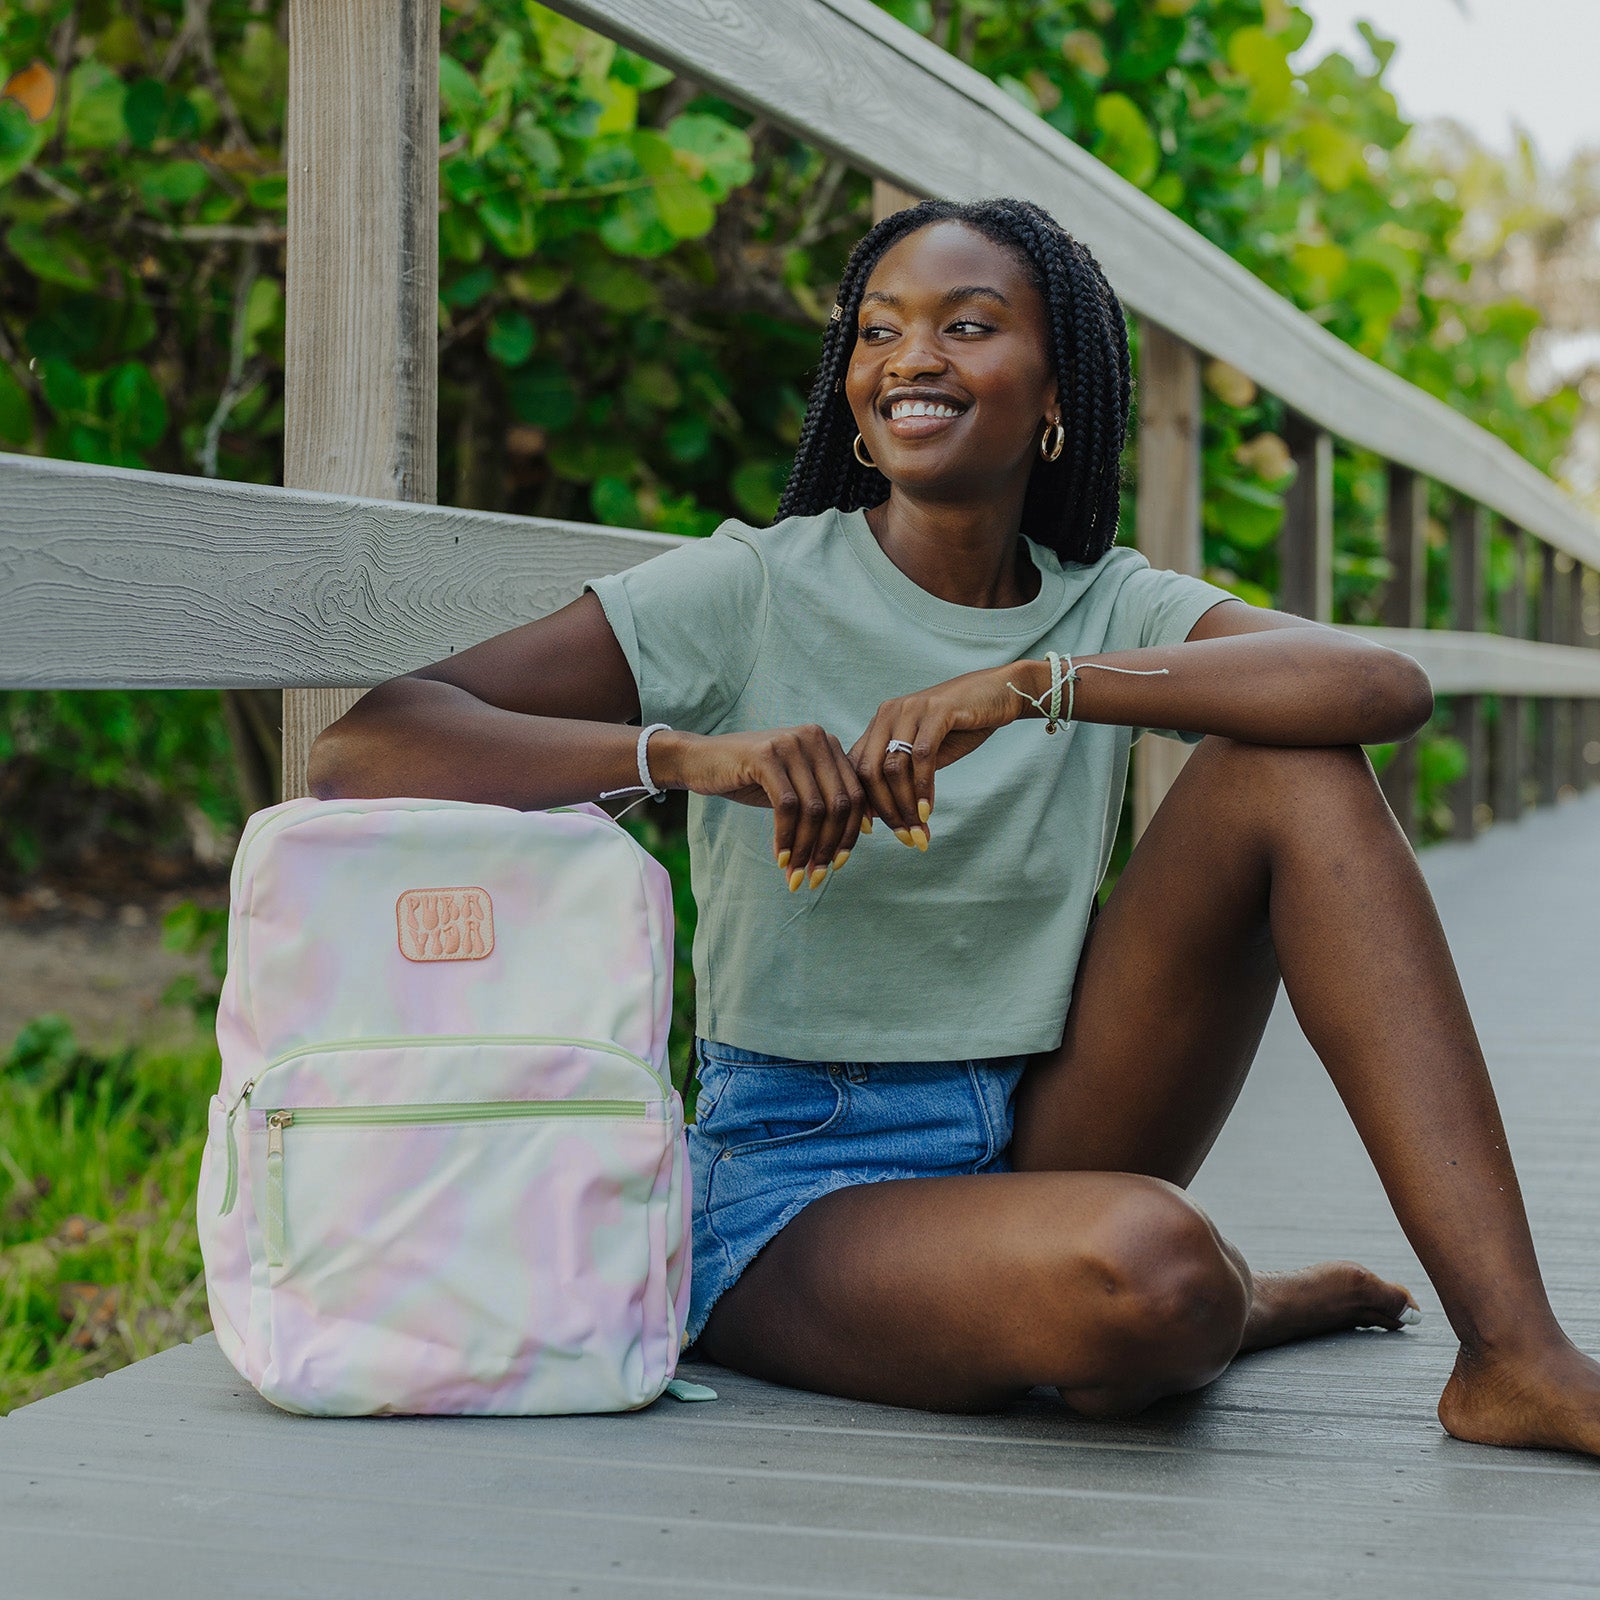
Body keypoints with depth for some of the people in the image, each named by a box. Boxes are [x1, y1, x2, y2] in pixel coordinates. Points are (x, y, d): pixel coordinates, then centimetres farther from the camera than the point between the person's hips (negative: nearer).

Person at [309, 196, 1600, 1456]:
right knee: (1141, 1268, -36)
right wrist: (695, 755, -30)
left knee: (1290, 764, -14)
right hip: (804, 1188, -3)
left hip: (1048, 1144, 4)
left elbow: (1389, 686, -18)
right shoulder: (753, 593, -5)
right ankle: (1231, 1307, 3)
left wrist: (1033, 684, -27)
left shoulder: (1110, 610, 4)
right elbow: (361, 751, -16)